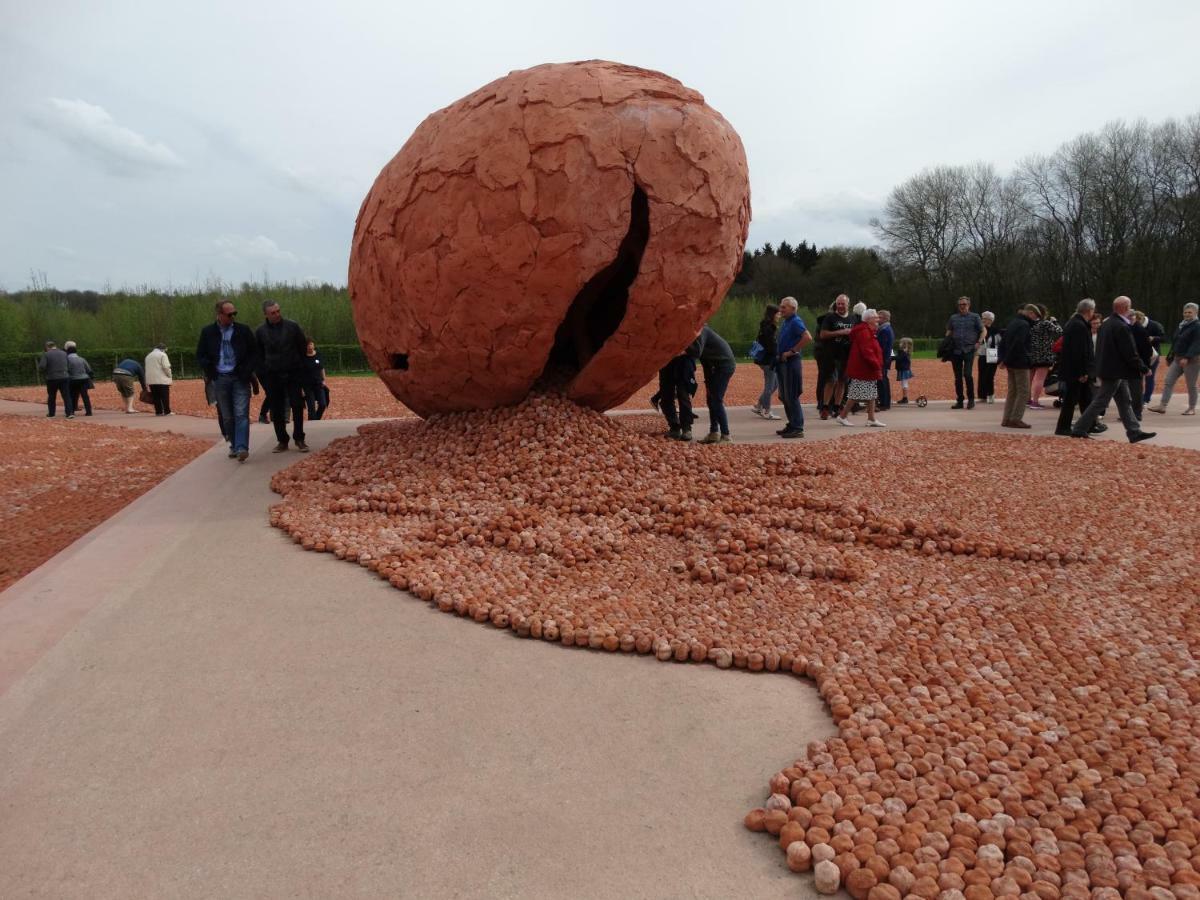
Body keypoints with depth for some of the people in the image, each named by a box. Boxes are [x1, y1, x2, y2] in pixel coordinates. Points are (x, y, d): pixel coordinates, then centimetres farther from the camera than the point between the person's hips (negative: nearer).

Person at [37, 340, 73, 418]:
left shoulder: (46, 355, -5)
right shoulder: (64, 353, 7)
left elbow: (41, 367, -12)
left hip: (52, 378, -2)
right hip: (64, 377, 2)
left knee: (51, 397, 13)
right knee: (66, 396, 1)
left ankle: (51, 413, 23)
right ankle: (69, 413, -9)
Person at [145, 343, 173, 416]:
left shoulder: (148, 356, 20)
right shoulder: (162, 355, -5)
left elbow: (147, 368, 20)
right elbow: (166, 367, -14)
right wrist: (169, 375, -2)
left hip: (151, 380, 7)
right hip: (162, 380, -7)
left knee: (156, 397, 6)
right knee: (165, 396, -4)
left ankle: (158, 411, 5)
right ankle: (167, 411, -5)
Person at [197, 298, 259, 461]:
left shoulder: (244, 330, 1)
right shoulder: (207, 332, 3)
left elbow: (254, 352, 6)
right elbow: (200, 356, 9)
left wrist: (247, 371, -7)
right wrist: (210, 372, -7)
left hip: (240, 378, -2)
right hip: (220, 379, 2)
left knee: (241, 414, -11)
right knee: (227, 417, 8)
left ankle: (242, 448, -16)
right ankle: (234, 445, 19)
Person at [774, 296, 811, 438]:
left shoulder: (796, 322, -13)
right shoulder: (784, 322, 14)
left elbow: (808, 338, -27)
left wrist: (791, 351, -21)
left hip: (791, 362, -10)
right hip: (782, 362, 10)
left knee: (792, 397, -7)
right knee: (784, 396, 14)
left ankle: (798, 428, -2)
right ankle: (792, 425, 24)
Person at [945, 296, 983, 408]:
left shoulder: (975, 317, 6)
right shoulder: (953, 318, 14)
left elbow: (982, 331, 8)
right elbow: (948, 332, 18)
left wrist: (979, 342, -6)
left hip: (969, 350, -3)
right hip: (955, 350, 3)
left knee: (967, 374, -15)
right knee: (957, 377, 6)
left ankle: (971, 399, -2)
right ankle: (959, 401, 13)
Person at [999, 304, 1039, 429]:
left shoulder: (1013, 323, 15)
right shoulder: (1024, 325, -14)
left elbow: (1002, 342, 16)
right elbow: (1018, 344, -24)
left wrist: (1002, 358, 9)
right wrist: (1006, 359, -17)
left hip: (1010, 363, 9)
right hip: (1020, 363, -9)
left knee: (1012, 391, 13)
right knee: (1023, 392, -4)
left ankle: (1007, 419, 13)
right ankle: (1016, 418, -6)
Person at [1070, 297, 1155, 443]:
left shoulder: (1106, 323, 9)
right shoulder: (1122, 327, -19)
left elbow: (1100, 348, 15)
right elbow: (1130, 353, -18)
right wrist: (1142, 368, -8)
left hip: (1107, 368, 10)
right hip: (1115, 371, -10)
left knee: (1124, 402, 13)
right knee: (1100, 402, -2)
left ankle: (1134, 432, 17)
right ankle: (1079, 429, 2)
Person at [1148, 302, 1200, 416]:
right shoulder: (1180, 325, 14)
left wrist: (1187, 357, -27)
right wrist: (1170, 357, 19)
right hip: (1177, 359, 7)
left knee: (1191, 385, 1)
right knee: (1168, 381, -1)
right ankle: (1162, 406, -2)